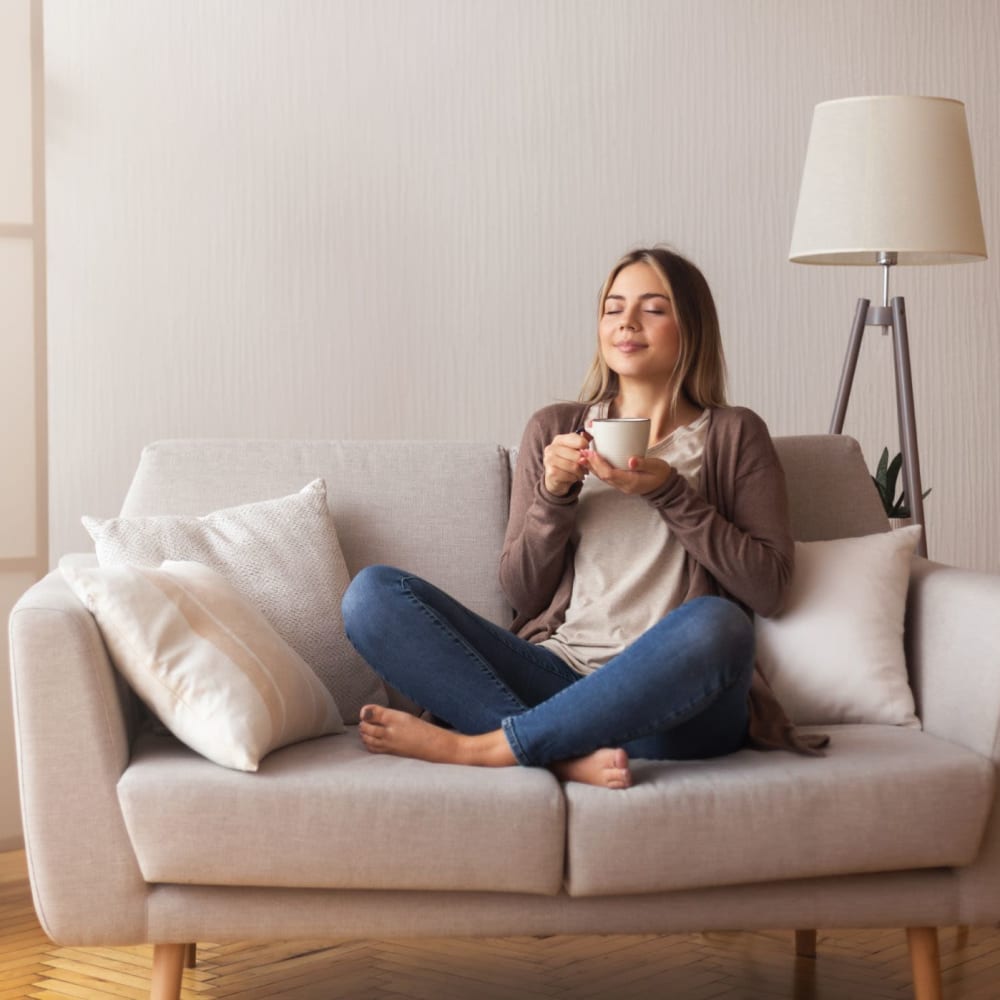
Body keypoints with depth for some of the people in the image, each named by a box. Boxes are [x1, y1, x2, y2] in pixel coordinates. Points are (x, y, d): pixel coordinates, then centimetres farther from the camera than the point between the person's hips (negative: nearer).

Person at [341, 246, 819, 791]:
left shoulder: (734, 435, 12)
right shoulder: (555, 429, 17)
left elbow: (767, 586, 1)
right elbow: (520, 591, 14)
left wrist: (669, 493, -6)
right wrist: (554, 495, -3)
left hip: (673, 698, -2)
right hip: (556, 675, 3)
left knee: (714, 623, -39)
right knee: (372, 592, -16)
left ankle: (474, 745, -28)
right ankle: (567, 753, -31)